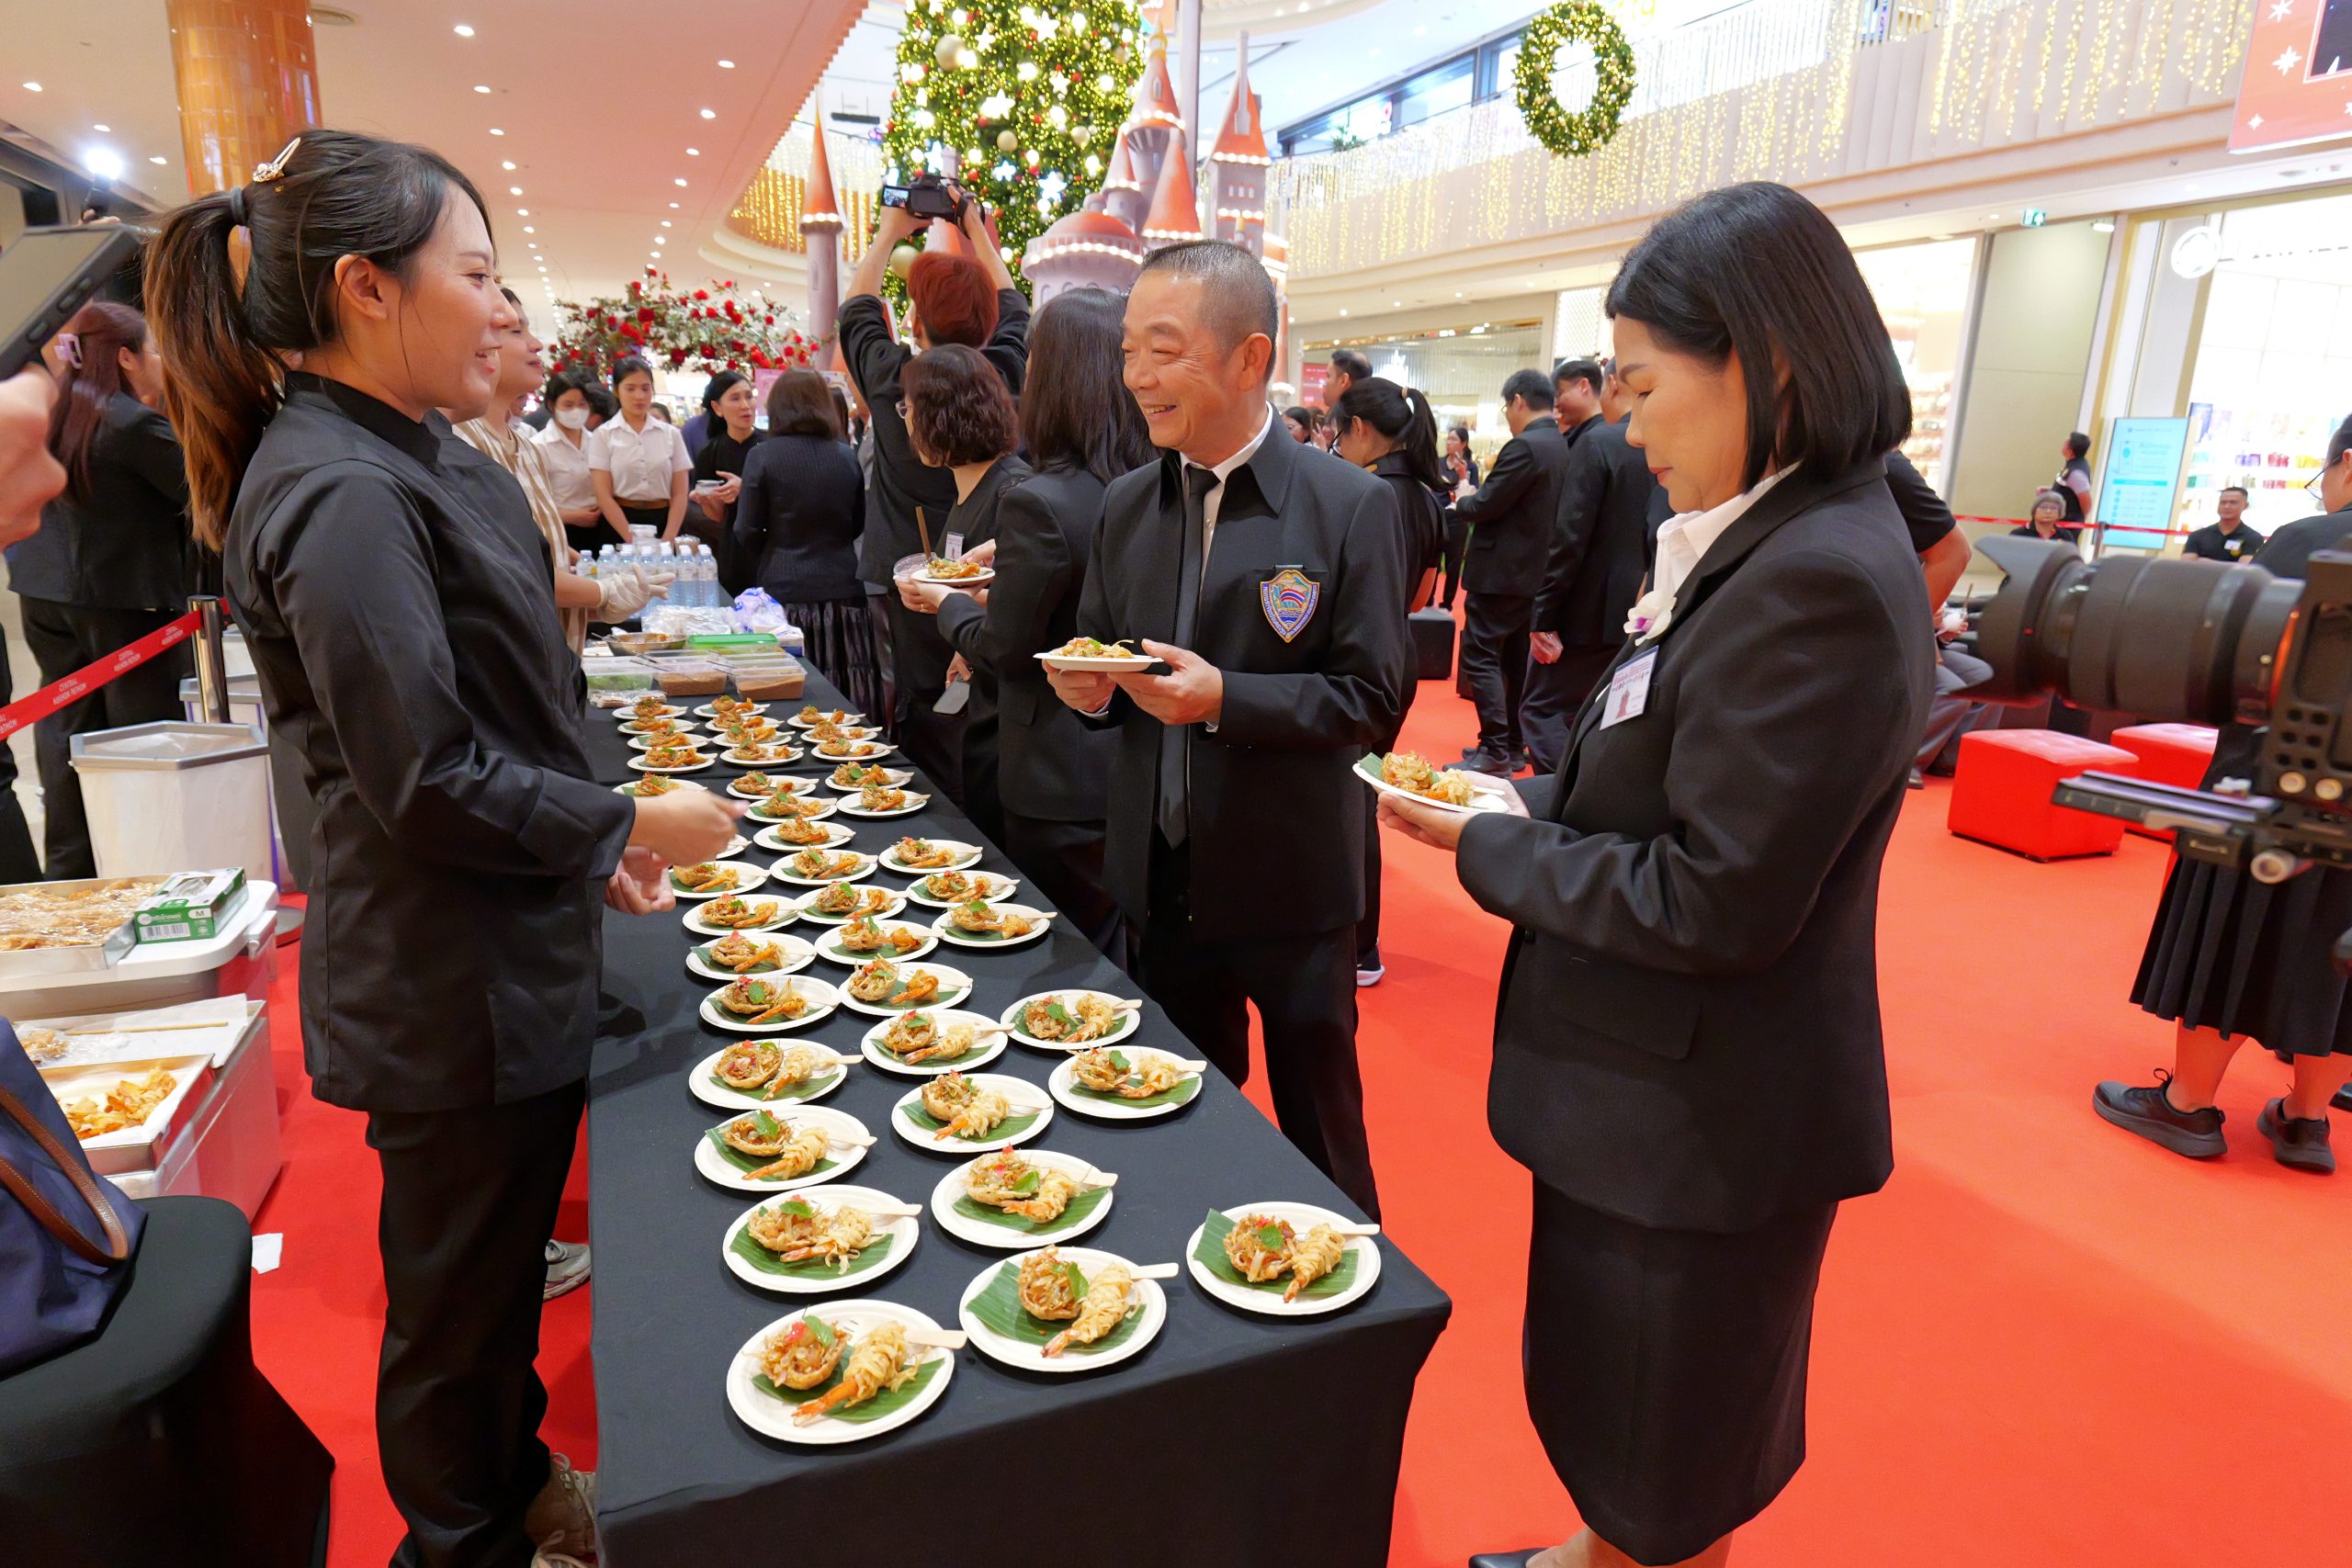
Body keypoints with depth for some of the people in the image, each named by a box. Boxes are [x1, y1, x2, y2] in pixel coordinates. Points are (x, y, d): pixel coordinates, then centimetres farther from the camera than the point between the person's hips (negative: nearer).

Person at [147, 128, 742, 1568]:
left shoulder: (380, 464, 8)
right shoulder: (343, 496, -23)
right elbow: (427, 786, -25)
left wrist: (589, 839, 13)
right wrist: (627, 826, -14)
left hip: (492, 969, 10)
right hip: (453, 996, -10)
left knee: (493, 1266, 26)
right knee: (455, 1301, 12)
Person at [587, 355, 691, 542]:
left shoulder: (671, 434, 7)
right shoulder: (603, 435, 2)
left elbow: (680, 494, 2)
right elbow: (604, 496, -4)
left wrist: (667, 540, -11)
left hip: (663, 520, 1)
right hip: (619, 523, -1)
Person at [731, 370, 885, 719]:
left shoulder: (762, 456, -4)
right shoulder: (847, 457, 5)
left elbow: (747, 532, -2)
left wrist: (744, 586, 11)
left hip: (783, 591, -3)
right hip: (842, 589, 3)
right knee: (844, 704, 5)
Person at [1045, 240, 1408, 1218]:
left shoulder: (1350, 506, -11)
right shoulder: (1125, 507, 6)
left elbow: (1376, 696, -12)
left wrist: (1224, 698, -24)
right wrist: (1091, 690, -9)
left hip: (1290, 885, -5)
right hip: (1161, 878, 5)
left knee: (1320, 1134, 13)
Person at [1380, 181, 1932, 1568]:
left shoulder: (1819, 583, -26)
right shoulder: (1778, 547, 5)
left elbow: (1712, 905, -26)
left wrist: (1492, 847, -15)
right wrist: (1528, 813, 0)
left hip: (1704, 1127, -9)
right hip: (1677, 1093, 9)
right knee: (1626, 1414, 29)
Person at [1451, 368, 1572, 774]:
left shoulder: (1524, 447, -18)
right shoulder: (1565, 447, 9)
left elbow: (1485, 506, -18)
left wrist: (1463, 501, 3)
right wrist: (1480, 496, 14)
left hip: (1501, 573, -9)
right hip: (1537, 573, 9)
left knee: (1480, 657, -5)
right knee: (1517, 660, 15)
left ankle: (1495, 752, -7)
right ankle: (1513, 745, 22)